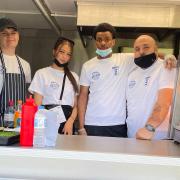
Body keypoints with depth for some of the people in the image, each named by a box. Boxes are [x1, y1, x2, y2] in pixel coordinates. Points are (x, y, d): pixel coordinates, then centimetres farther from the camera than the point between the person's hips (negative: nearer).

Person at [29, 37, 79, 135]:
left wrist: (70, 122, -7)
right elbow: (37, 105, -1)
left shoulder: (74, 77, 12)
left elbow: (76, 105, 10)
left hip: (67, 125, 3)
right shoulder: (41, 73, 2)